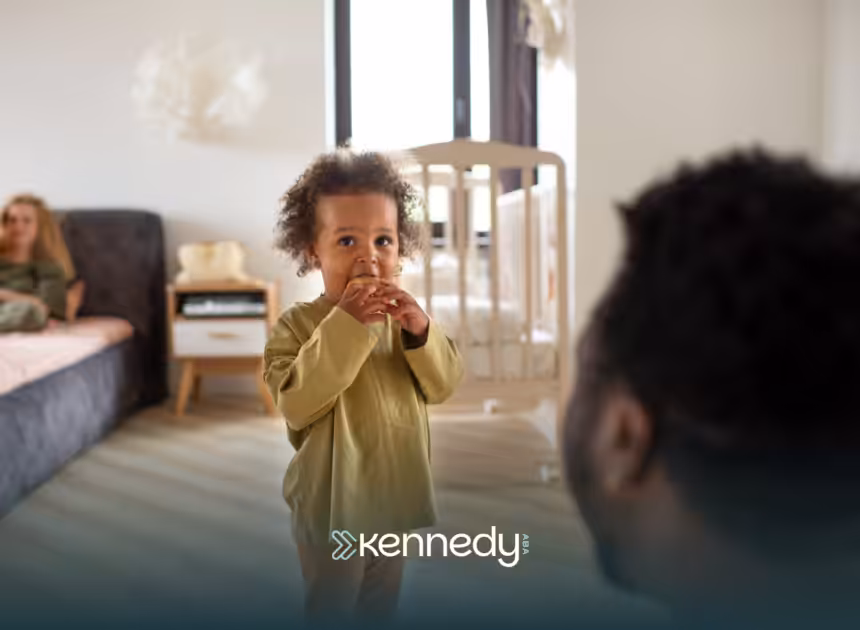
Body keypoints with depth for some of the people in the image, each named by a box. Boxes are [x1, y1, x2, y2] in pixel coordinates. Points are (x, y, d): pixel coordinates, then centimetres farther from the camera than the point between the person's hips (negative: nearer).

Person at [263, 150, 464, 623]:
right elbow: (295, 405, -29)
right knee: (330, 607, 17)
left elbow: (443, 386, -6)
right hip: (331, 505, -4)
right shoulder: (297, 324, -17)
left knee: (383, 605, 26)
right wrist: (345, 326, -35)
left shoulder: (402, 315, -4)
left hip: (394, 496, 4)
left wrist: (422, 332, -25)